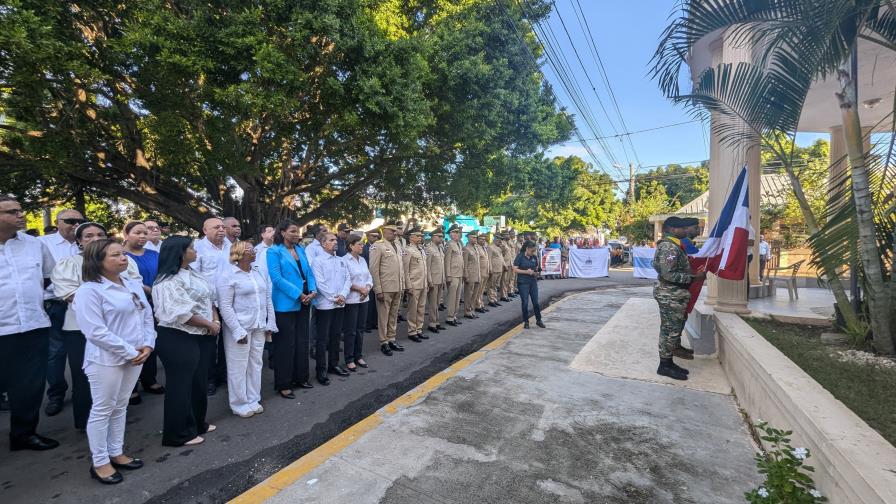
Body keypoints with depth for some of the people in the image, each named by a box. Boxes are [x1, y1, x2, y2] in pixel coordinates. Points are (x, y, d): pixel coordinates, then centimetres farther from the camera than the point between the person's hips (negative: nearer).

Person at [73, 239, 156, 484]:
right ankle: (99, 462, 20)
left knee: (120, 407, 17)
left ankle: (116, 453, 30)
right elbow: (96, 332, -19)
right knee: (102, 410, 6)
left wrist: (147, 345, -4)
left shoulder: (134, 285, 8)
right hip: (106, 359, -6)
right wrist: (130, 352, -17)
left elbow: (147, 317, 10)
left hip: (136, 357, 7)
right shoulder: (89, 290, -14)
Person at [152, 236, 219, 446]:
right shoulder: (168, 281, -17)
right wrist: (209, 325, -15)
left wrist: (216, 320, -2)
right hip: (178, 339, -9)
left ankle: (197, 423, 34)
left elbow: (209, 299, 14)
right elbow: (181, 313, -24)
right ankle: (179, 433, 19)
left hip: (203, 337, 9)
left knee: (199, 381, 18)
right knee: (181, 385, 4)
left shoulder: (195, 274, 11)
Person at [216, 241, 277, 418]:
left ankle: (253, 400, 27)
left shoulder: (260, 273, 8)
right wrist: (238, 331, -17)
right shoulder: (228, 276, -9)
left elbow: (268, 299, 10)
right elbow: (225, 306, -13)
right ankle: (240, 404, 21)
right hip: (239, 328, -5)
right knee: (238, 367, 6)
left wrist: (270, 323, 5)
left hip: (259, 327, 5)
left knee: (255, 364, 13)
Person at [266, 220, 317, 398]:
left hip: (304, 303, 6)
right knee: (285, 345, 2)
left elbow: (309, 273, 10)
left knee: (302, 342, 13)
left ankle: (300, 378, 27)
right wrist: (299, 294, -18)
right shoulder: (274, 252, -7)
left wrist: (313, 291, -8)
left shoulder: (301, 250, 12)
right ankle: (283, 385, 15)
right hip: (285, 305, -6)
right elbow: (276, 278, -16)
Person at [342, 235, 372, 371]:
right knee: (350, 331, 2)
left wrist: (367, 288, -7)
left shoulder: (363, 260, 11)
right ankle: (349, 359, 14)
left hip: (363, 299, 7)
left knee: (360, 329, 13)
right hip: (351, 300, -6)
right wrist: (359, 289, -16)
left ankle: (358, 356, 25)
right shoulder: (344, 260, -10)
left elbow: (369, 277, 11)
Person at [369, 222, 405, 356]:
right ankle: (384, 343, 18)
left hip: (397, 288, 7)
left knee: (393, 316, 15)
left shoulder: (397, 246, 13)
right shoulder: (378, 246, -9)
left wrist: (402, 286, 12)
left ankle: (391, 340, 27)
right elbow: (373, 270, -12)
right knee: (383, 316, 6)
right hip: (385, 289, -6)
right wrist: (378, 290, -15)